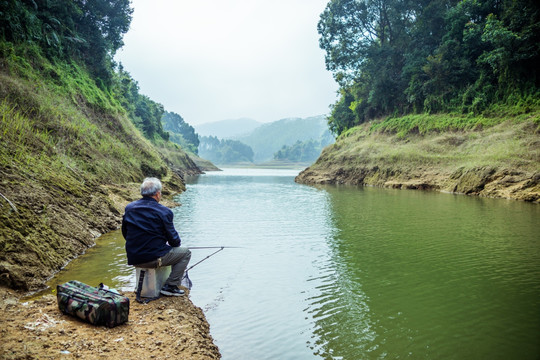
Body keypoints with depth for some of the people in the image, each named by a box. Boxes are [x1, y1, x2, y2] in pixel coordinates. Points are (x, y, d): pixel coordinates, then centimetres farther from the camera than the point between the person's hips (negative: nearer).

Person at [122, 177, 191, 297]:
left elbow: (125, 233, 14)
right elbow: (174, 240, -8)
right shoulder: (164, 212, -13)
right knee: (185, 253, 13)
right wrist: (177, 242, 16)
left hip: (133, 259, 7)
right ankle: (170, 286, 4)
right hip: (154, 258, -7)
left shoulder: (129, 208, 4)